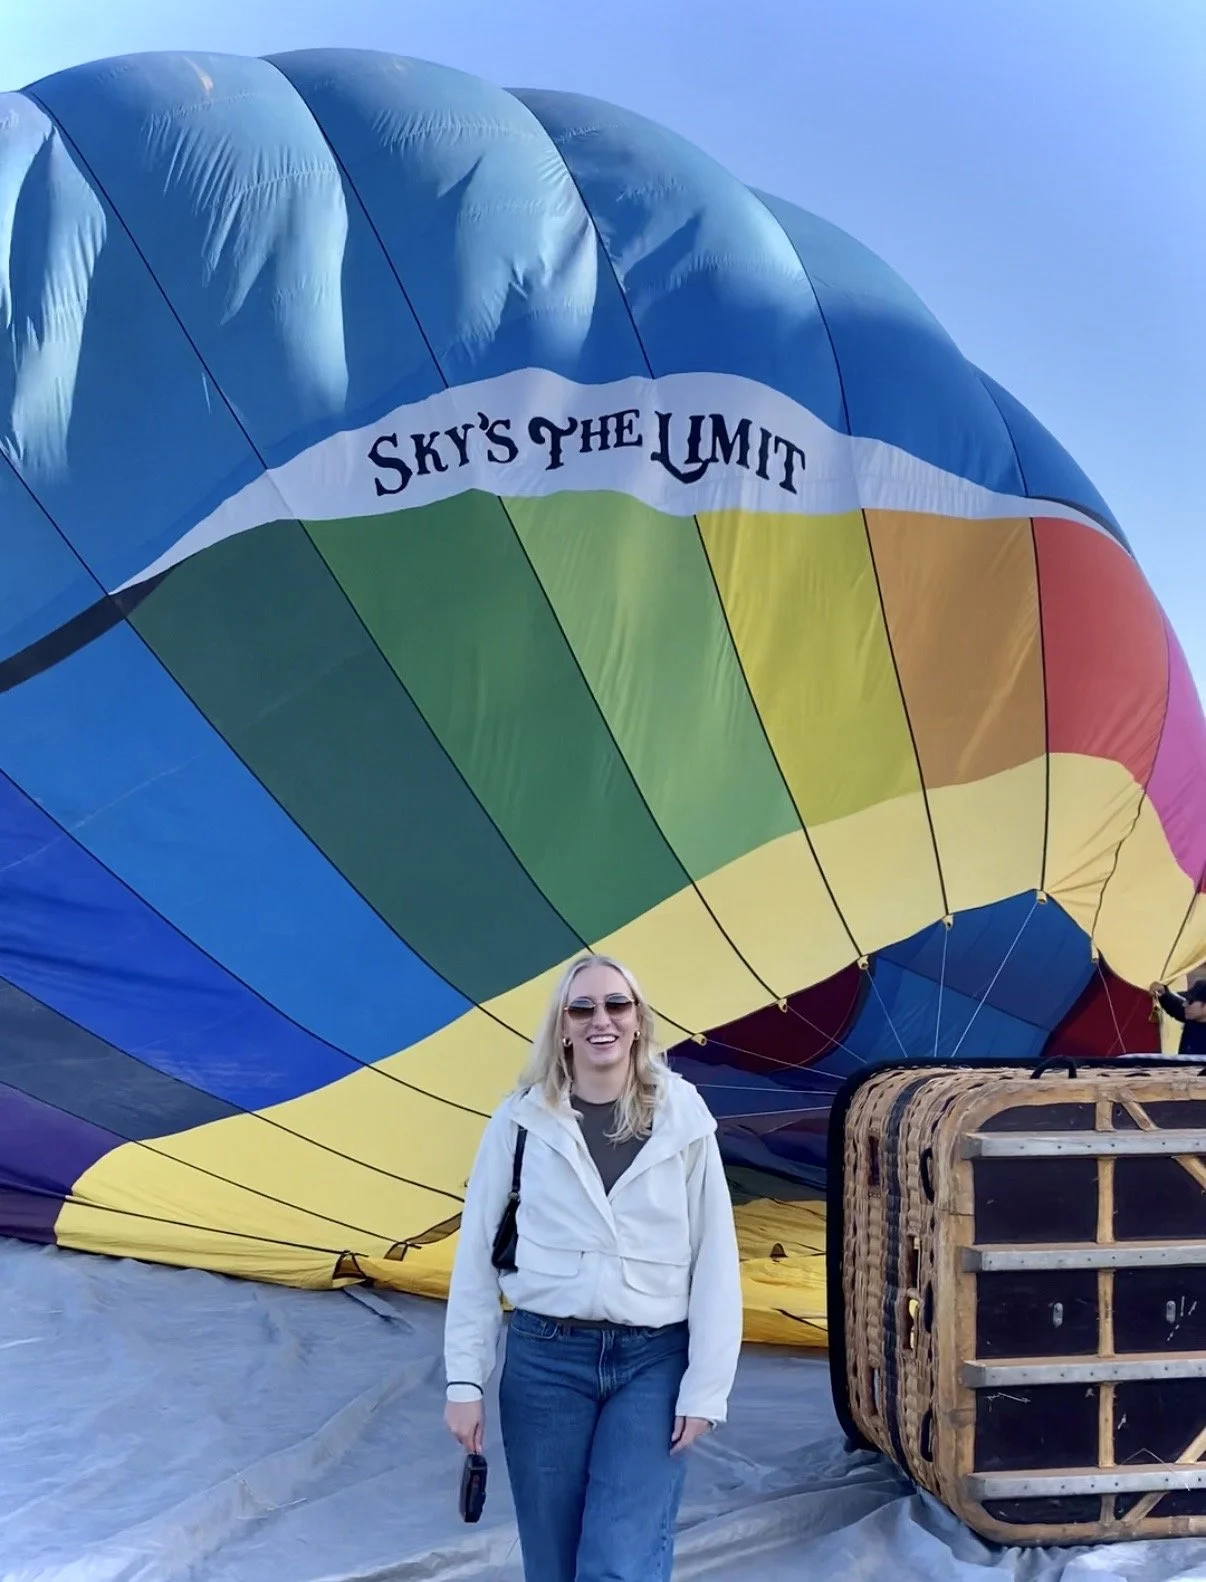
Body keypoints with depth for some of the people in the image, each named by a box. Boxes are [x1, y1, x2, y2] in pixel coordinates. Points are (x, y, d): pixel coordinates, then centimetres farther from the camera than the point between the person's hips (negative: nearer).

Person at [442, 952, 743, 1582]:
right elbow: (476, 1252, 1)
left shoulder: (685, 1121, -1)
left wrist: (706, 1387, -4)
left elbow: (715, 1262, 0)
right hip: (544, 1357, 1)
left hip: (653, 1360, -1)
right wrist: (465, 1378, -2)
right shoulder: (521, 1120, -1)